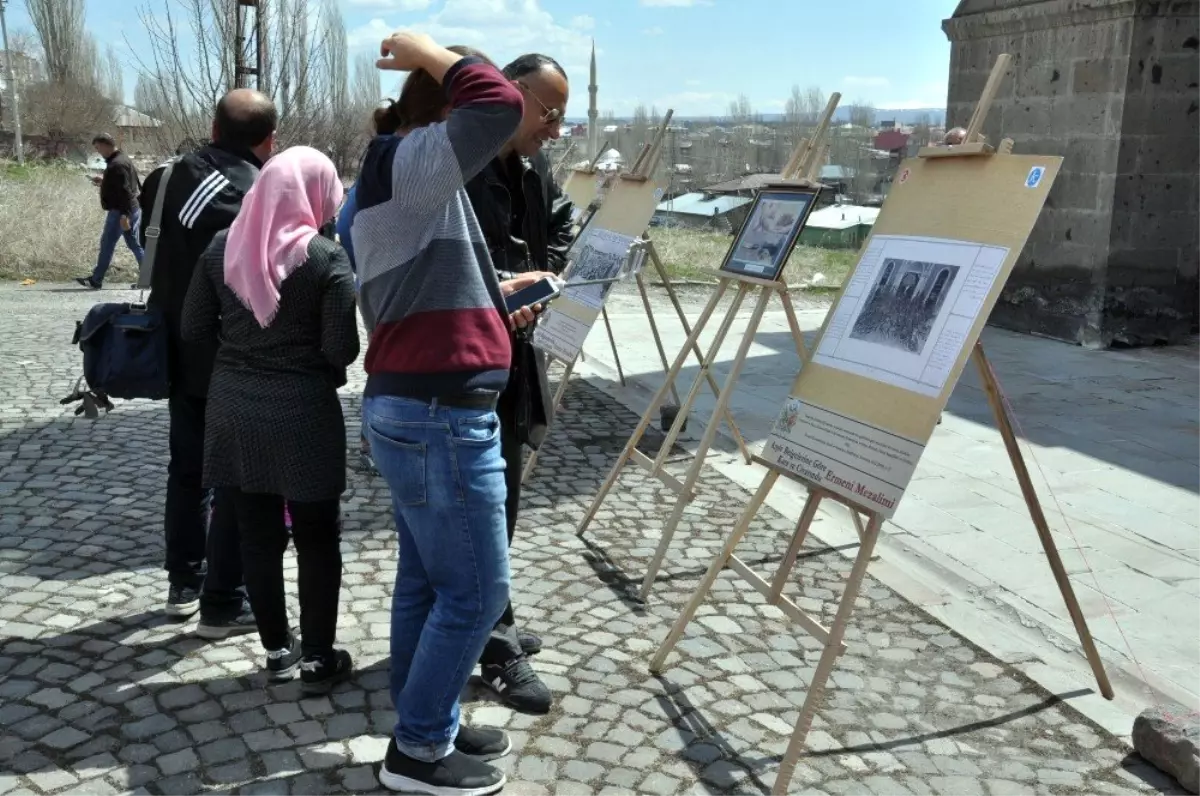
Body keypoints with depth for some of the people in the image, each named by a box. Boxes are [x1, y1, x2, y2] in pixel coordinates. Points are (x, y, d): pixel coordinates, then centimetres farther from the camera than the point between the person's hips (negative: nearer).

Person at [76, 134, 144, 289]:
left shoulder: (117, 165, -18)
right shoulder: (123, 160, 15)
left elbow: (125, 191, -25)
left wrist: (123, 215, -28)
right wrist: (103, 181, 19)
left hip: (119, 211, -10)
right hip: (133, 209, 10)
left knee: (107, 244, -1)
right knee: (135, 244, 10)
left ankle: (96, 280, 7)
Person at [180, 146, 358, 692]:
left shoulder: (222, 247, 0)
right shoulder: (326, 257, -13)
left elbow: (194, 330, 4)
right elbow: (341, 349, -15)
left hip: (233, 406, 4)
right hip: (303, 410, -4)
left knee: (256, 534, 13)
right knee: (317, 539, 8)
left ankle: (277, 650, 25)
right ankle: (317, 659, 16)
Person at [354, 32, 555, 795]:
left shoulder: (397, 179, 17)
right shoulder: (409, 163, -12)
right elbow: (500, 103, -25)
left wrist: (495, 295, 16)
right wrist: (428, 53, -10)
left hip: (412, 408, 10)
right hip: (441, 415, -10)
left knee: (428, 582, 17)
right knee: (475, 591, 0)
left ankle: (427, 726, 29)